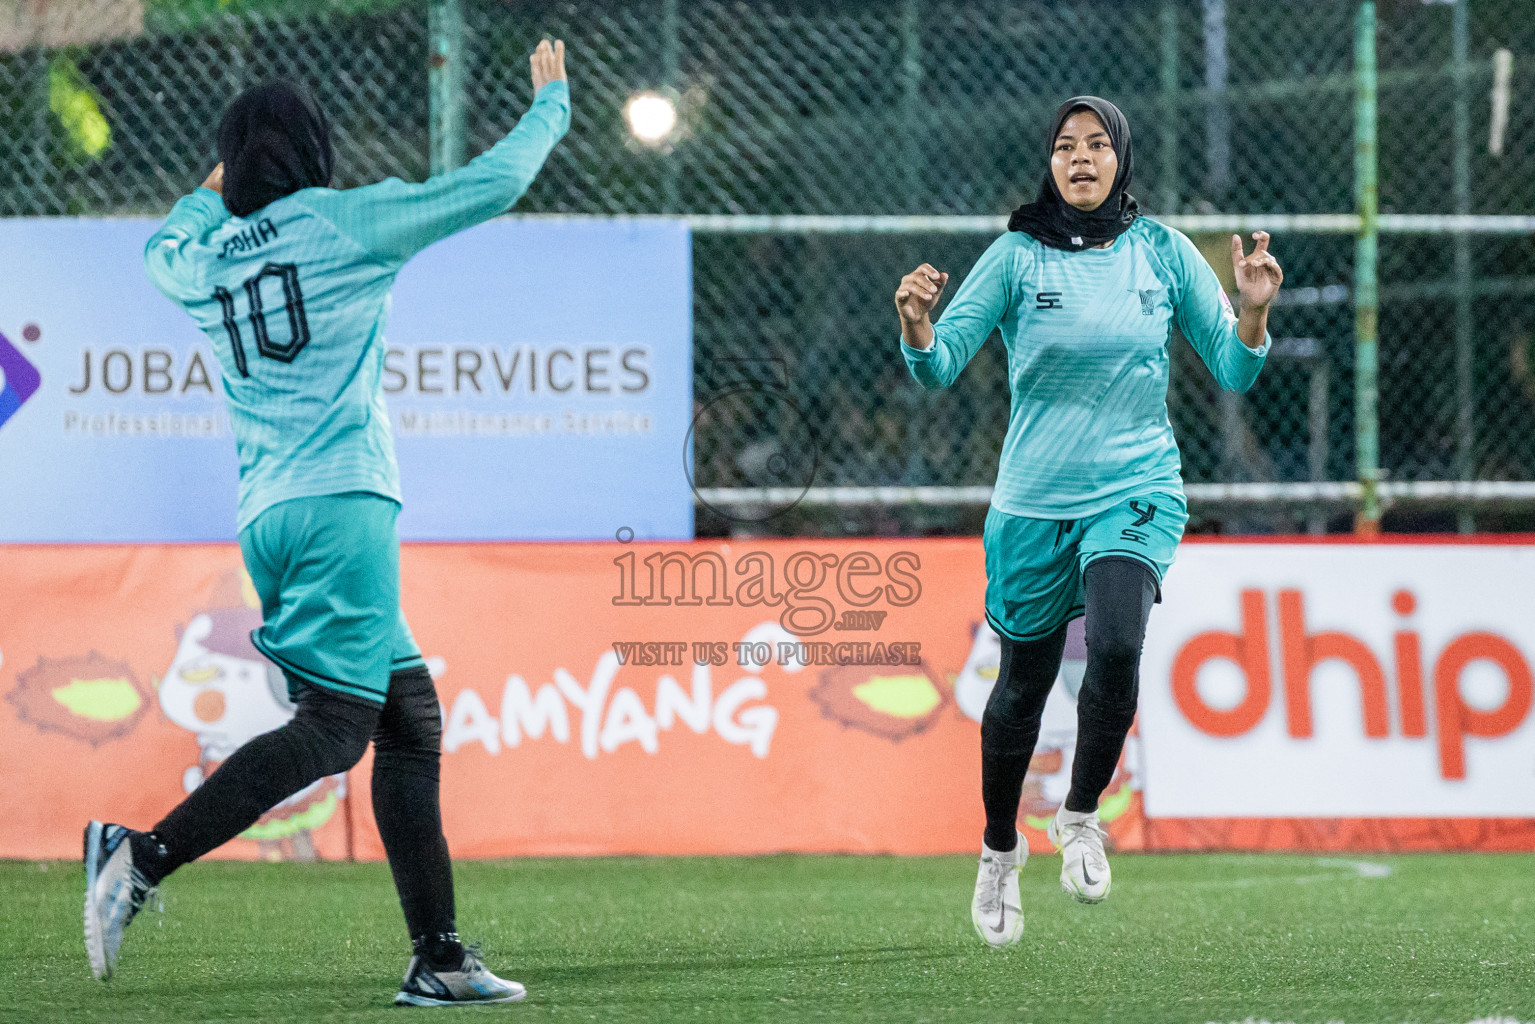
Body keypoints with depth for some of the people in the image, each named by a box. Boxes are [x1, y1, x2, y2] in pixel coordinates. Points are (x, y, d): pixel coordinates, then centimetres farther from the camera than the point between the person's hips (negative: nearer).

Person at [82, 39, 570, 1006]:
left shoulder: (204, 260, 15)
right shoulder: (342, 222, 1)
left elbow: (163, 249, 42)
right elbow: (492, 184, 5)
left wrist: (216, 188, 56)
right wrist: (552, 104, 21)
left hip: (266, 519, 7)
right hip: (341, 501, -7)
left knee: (411, 716, 10)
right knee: (334, 728, -13)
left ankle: (439, 958, 6)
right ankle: (145, 857, -25)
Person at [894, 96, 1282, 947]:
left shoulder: (1163, 253, 2)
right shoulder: (1018, 257, -3)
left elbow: (1234, 372, 5)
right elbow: (939, 367, -8)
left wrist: (1253, 310, -15)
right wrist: (917, 325, -29)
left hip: (1135, 492, 0)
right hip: (1034, 502, 0)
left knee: (1116, 643, -26)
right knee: (1023, 683, 10)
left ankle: (1080, 816, -5)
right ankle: (999, 850, 34)